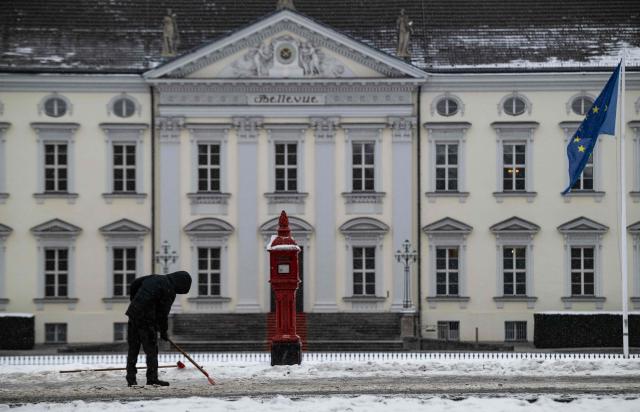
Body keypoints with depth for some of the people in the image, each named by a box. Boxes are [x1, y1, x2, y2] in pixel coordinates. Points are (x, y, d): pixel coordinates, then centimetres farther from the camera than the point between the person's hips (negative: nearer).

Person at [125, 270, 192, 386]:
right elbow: (163, 313, -8)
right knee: (151, 349, 0)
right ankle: (152, 378, -1)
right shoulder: (169, 291, -8)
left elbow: (134, 283, 19)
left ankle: (131, 379, 12)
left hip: (133, 313, 8)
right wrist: (163, 331, 3)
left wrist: (134, 302, 29)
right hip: (147, 320, -8)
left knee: (133, 349, 11)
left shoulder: (155, 278, 15)